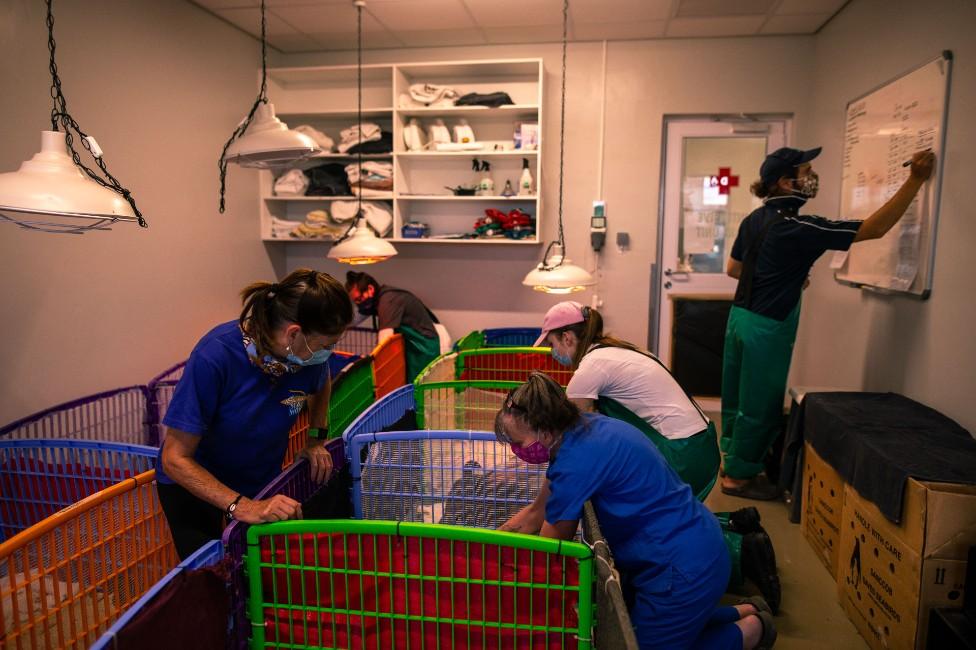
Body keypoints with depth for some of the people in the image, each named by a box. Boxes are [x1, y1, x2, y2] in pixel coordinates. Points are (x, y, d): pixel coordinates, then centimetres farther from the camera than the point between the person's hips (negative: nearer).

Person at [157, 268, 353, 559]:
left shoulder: (309, 352, -21)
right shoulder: (215, 357, -35)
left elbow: (321, 384, 7)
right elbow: (175, 459, -29)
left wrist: (317, 439, -7)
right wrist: (240, 506, -40)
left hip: (262, 480, 4)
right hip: (196, 482, -4)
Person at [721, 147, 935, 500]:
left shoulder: (755, 219, 5)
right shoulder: (798, 228, -19)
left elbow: (733, 268, 14)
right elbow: (875, 228, -18)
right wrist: (915, 180, -16)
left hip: (741, 315, 8)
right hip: (767, 327, -8)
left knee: (738, 395, 18)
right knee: (759, 405, 5)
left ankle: (732, 458, 33)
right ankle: (739, 476, 16)